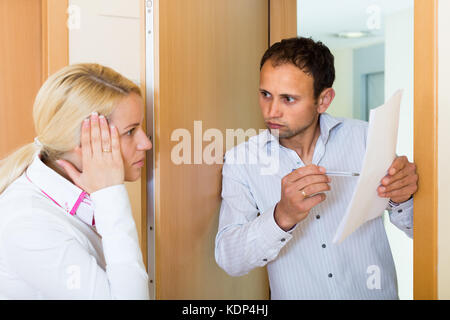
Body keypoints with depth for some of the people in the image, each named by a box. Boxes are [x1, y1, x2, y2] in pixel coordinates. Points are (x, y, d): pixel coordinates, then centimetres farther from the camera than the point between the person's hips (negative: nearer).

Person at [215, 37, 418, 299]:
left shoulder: (363, 137, -2)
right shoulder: (240, 160, -4)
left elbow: (419, 228, 2)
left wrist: (402, 198, -18)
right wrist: (282, 217, -26)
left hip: (374, 292, 2)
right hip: (295, 295, -1)